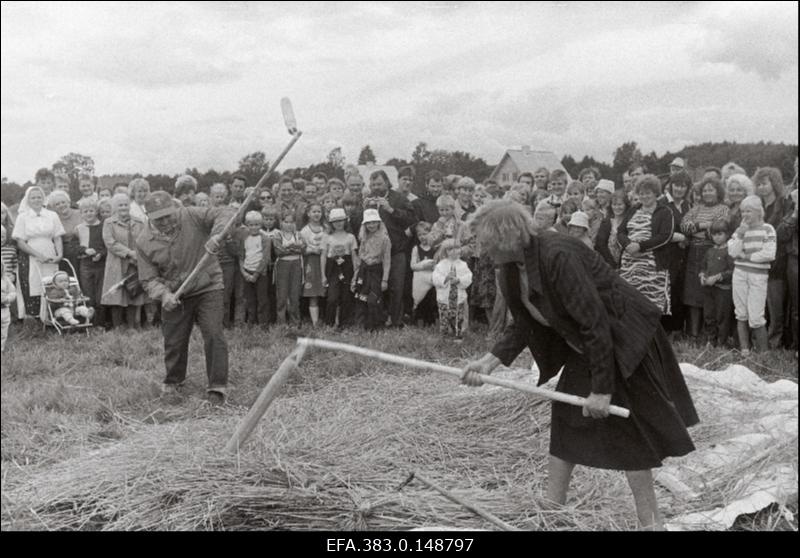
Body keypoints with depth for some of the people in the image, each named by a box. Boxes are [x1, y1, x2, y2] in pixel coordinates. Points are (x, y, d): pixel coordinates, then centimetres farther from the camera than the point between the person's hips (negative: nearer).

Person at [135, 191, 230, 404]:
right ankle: (173, 383, 35)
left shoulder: (191, 216, -13)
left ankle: (217, 387, -2)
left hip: (208, 288, -2)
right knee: (174, 342, 10)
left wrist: (216, 236, -38)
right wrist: (163, 294, -25)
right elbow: (148, 278, -6)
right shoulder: (144, 242, -7)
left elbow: (222, 215, -19)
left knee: (214, 336, -12)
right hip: (174, 296, 2)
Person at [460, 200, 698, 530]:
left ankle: (650, 521, 13)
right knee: (565, 419, 12)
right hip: (584, 348, 9)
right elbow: (524, 324, 6)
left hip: (623, 342, -9)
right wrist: (491, 360, -5)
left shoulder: (557, 257, -31)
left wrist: (601, 388, -27)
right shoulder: (512, 269, -4)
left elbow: (595, 323, -31)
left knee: (629, 431, -2)